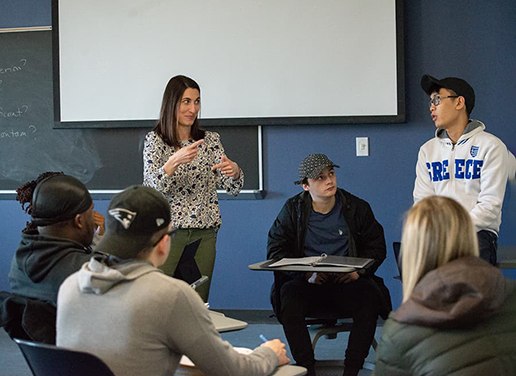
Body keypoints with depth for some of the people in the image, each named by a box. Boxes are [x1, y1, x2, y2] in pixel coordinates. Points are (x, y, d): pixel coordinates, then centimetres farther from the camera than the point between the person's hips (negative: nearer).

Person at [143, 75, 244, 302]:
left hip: (204, 233, 3)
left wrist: (234, 170, -19)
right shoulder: (155, 140, -1)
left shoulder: (210, 140, 9)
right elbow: (151, 186, -14)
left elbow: (233, 189, 3)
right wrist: (175, 161, -30)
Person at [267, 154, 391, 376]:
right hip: (308, 284, 0)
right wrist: (306, 273, -15)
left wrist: (359, 271, -11)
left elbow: (376, 247, 9)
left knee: (369, 295, -32)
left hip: (347, 284, 0)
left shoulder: (357, 208, 8)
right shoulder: (293, 209, 6)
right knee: (289, 293, -33)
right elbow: (275, 250, 1)